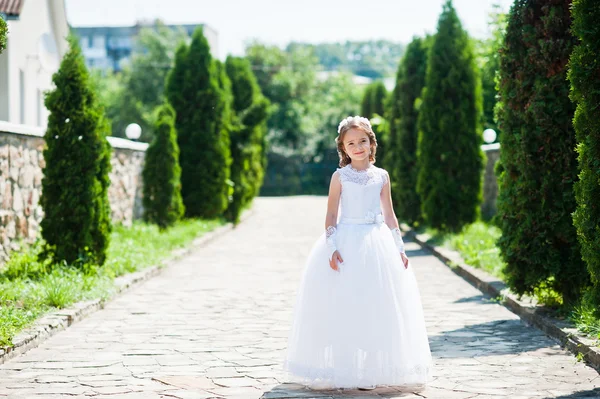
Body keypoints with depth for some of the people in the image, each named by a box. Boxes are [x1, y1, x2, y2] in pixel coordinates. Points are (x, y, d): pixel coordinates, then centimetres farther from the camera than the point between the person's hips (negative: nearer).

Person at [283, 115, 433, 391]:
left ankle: (374, 368, 11)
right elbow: (331, 215, -2)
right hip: (346, 241, -3)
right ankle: (340, 369, 3)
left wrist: (400, 248, 6)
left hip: (377, 243, 3)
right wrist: (332, 248, -14)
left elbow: (389, 216, 11)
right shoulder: (340, 177, 1)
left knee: (378, 308, 2)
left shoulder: (381, 176, 8)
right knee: (342, 309, -3)